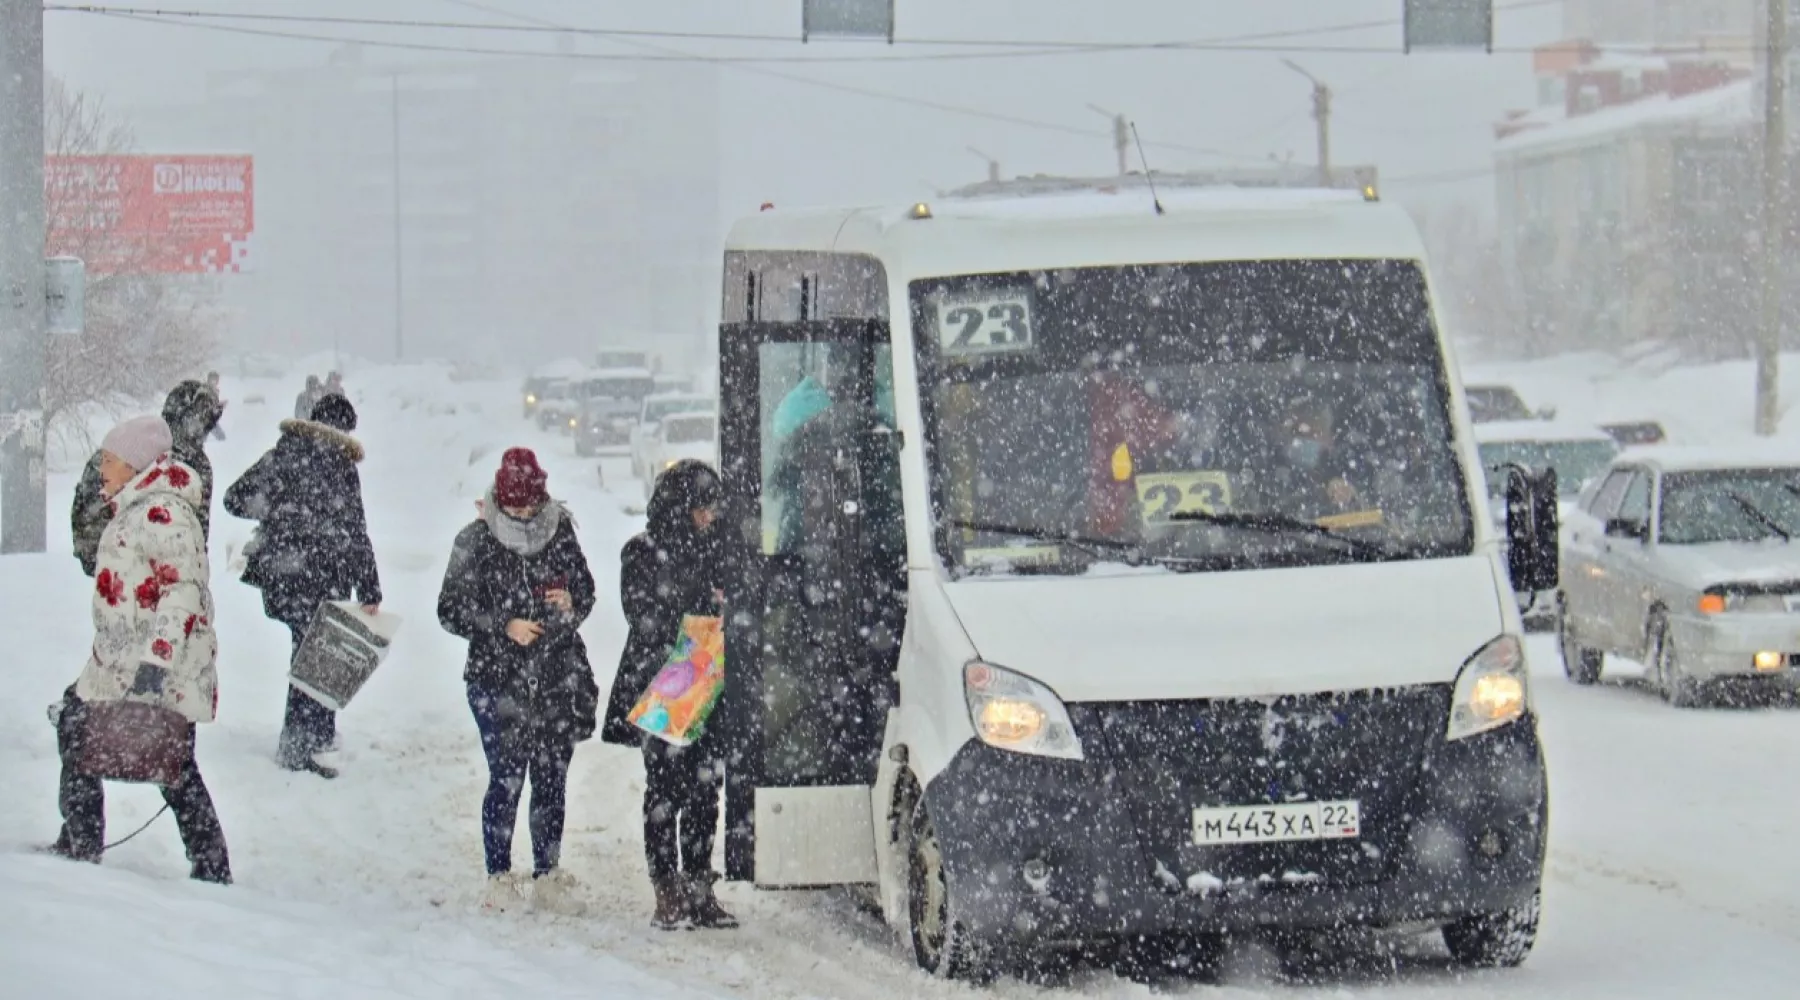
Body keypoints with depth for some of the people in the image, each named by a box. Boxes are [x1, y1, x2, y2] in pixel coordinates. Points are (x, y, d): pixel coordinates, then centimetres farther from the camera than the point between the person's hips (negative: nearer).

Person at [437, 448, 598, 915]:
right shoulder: (476, 542, -3)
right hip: (499, 680, -3)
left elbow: (586, 591, 17)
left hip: (558, 678, 3)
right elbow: (451, 611, -1)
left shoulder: (559, 532, 5)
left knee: (552, 780, 7)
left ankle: (548, 878, 16)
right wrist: (503, 627, -12)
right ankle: (499, 880, 5)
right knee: (507, 778, -4)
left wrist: (571, 605, -5)